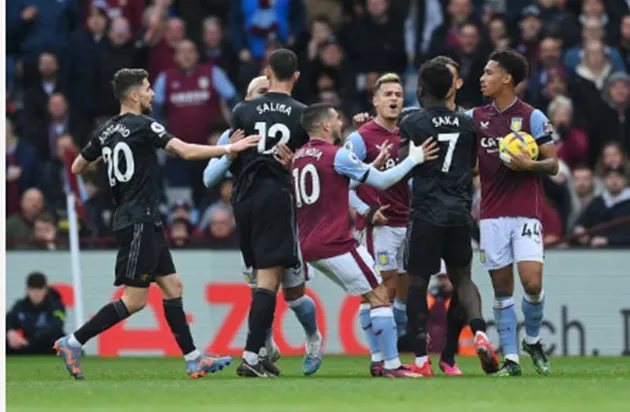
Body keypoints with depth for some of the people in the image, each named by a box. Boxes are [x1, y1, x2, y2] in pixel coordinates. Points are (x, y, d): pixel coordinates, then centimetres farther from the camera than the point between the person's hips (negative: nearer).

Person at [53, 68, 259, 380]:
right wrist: (230, 148, -12)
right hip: (139, 222, -9)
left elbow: (77, 168, 20)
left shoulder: (106, 131, 11)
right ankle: (72, 342, -6)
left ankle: (193, 359, 8)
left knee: (172, 287, 9)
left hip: (145, 224, 9)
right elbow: (187, 151, -19)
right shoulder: (142, 126, -12)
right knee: (135, 299, -7)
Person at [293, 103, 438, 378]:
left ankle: (378, 360, 16)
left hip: (308, 245, 8)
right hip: (336, 243, -8)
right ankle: (392, 365, -5)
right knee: (379, 296, -1)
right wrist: (414, 159, 4)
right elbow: (382, 181, -6)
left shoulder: (298, 157, 10)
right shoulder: (337, 155, -12)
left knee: (369, 296, 19)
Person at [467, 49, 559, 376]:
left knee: (532, 284, -13)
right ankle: (510, 358, 5)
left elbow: (553, 164, -1)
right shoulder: (476, 117, 9)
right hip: (492, 214, 4)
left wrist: (529, 165, -21)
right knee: (501, 288, 1)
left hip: (526, 211, -4)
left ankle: (532, 340, 12)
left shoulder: (532, 117, -3)